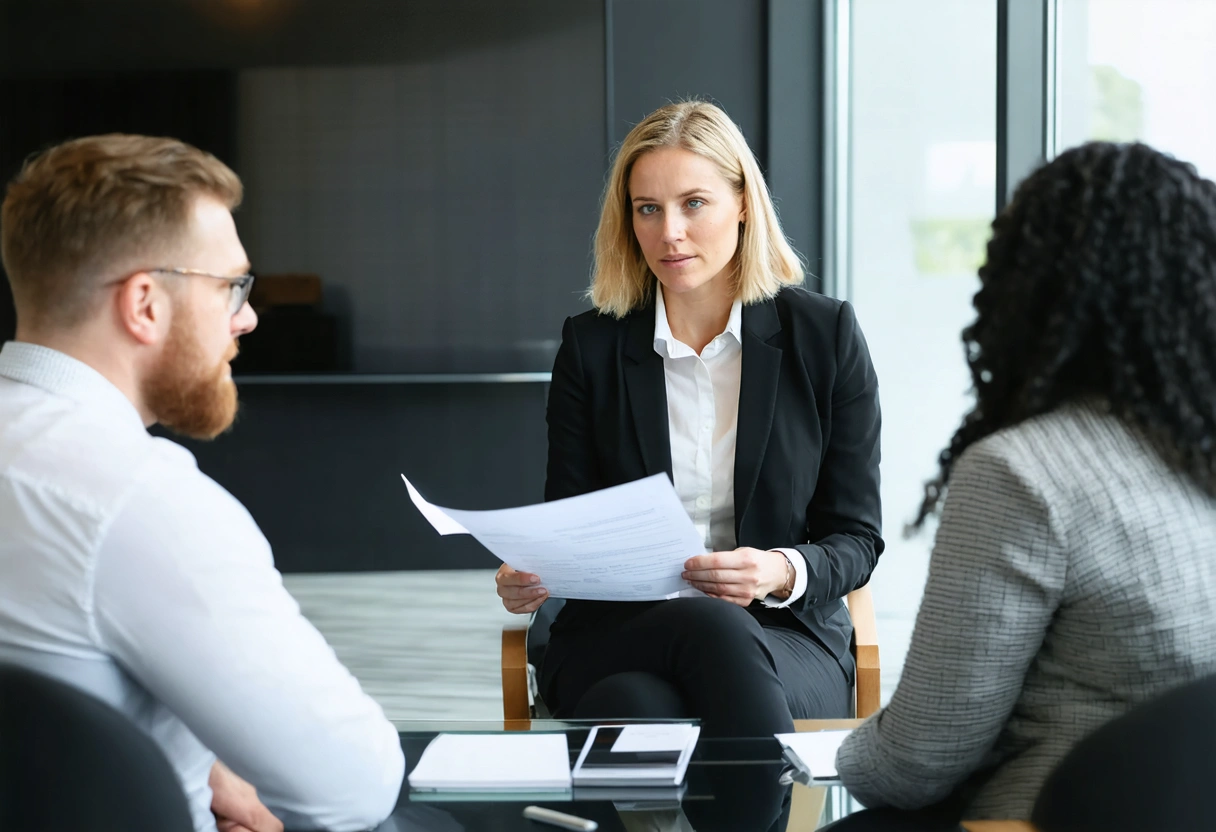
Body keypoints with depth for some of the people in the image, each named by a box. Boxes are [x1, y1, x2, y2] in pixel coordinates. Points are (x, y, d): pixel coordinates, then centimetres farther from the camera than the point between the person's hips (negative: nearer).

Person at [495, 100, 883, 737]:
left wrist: (782, 572, -18)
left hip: (781, 639, -1)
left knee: (720, 629, -37)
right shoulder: (591, 345, 8)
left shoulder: (825, 334, 4)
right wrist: (528, 576, -14)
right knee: (647, 696, -36)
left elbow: (856, 538, 4)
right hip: (614, 639, 1)